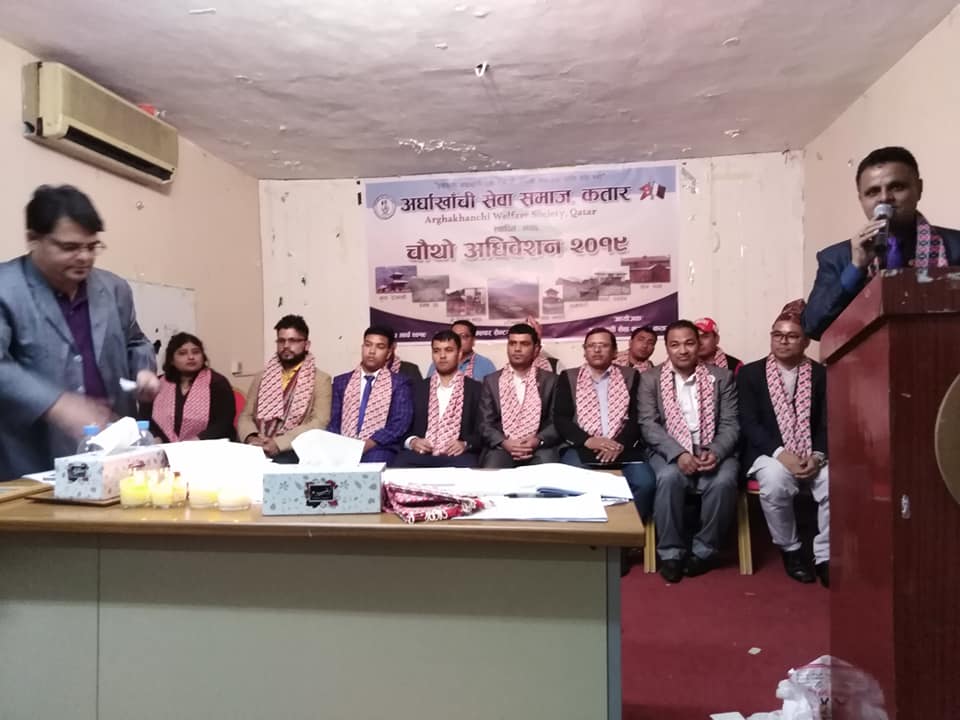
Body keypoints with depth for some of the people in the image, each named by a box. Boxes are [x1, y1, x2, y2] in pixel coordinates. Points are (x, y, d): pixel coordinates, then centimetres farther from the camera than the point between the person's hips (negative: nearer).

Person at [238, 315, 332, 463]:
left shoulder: (320, 379, 5)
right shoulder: (262, 377, 20)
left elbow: (319, 423, -8)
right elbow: (245, 416, 14)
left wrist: (278, 443, -18)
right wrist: (251, 437, -9)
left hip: (293, 451, -4)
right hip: (257, 449, 4)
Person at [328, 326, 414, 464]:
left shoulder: (399, 383, 8)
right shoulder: (341, 381, 17)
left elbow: (399, 424, -3)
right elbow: (333, 421, 12)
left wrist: (367, 444, -16)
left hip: (379, 449, -2)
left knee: (374, 460, -35)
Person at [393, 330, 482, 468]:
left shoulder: (476, 389, 12)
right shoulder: (418, 388, 18)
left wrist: (465, 444, -14)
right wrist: (412, 441, -8)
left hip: (457, 454, -2)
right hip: (420, 453, 2)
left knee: (464, 466, -37)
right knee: (398, 468, -30)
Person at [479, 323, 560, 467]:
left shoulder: (550, 380, 10)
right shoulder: (491, 381, 11)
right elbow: (485, 423, 5)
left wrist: (538, 440, -13)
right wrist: (504, 442, -13)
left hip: (539, 448, 0)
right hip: (501, 447, 0)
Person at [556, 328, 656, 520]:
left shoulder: (630, 376, 15)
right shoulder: (569, 377, 14)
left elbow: (637, 416, 5)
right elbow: (560, 419, 4)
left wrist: (621, 444, -13)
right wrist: (588, 440, -13)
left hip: (624, 449, 1)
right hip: (581, 449, -1)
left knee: (646, 482, -27)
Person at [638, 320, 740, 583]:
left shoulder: (722, 377, 6)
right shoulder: (650, 379, 4)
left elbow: (730, 424, 1)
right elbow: (648, 424, -5)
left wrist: (715, 452, -20)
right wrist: (679, 453, -20)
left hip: (712, 451, 1)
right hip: (670, 452, -1)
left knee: (723, 481, -30)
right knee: (669, 478, -33)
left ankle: (704, 550, -7)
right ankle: (671, 551, -13)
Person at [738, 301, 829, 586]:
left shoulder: (822, 375, 9)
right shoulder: (750, 373, 4)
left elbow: (827, 423, 3)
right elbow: (748, 423, -5)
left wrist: (817, 456, -16)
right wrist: (780, 453, -19)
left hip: (812, 455, 2)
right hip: (769, 453, -2)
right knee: (775, 481, -34)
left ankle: (825, 556, -9)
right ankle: (790, 550, -8)